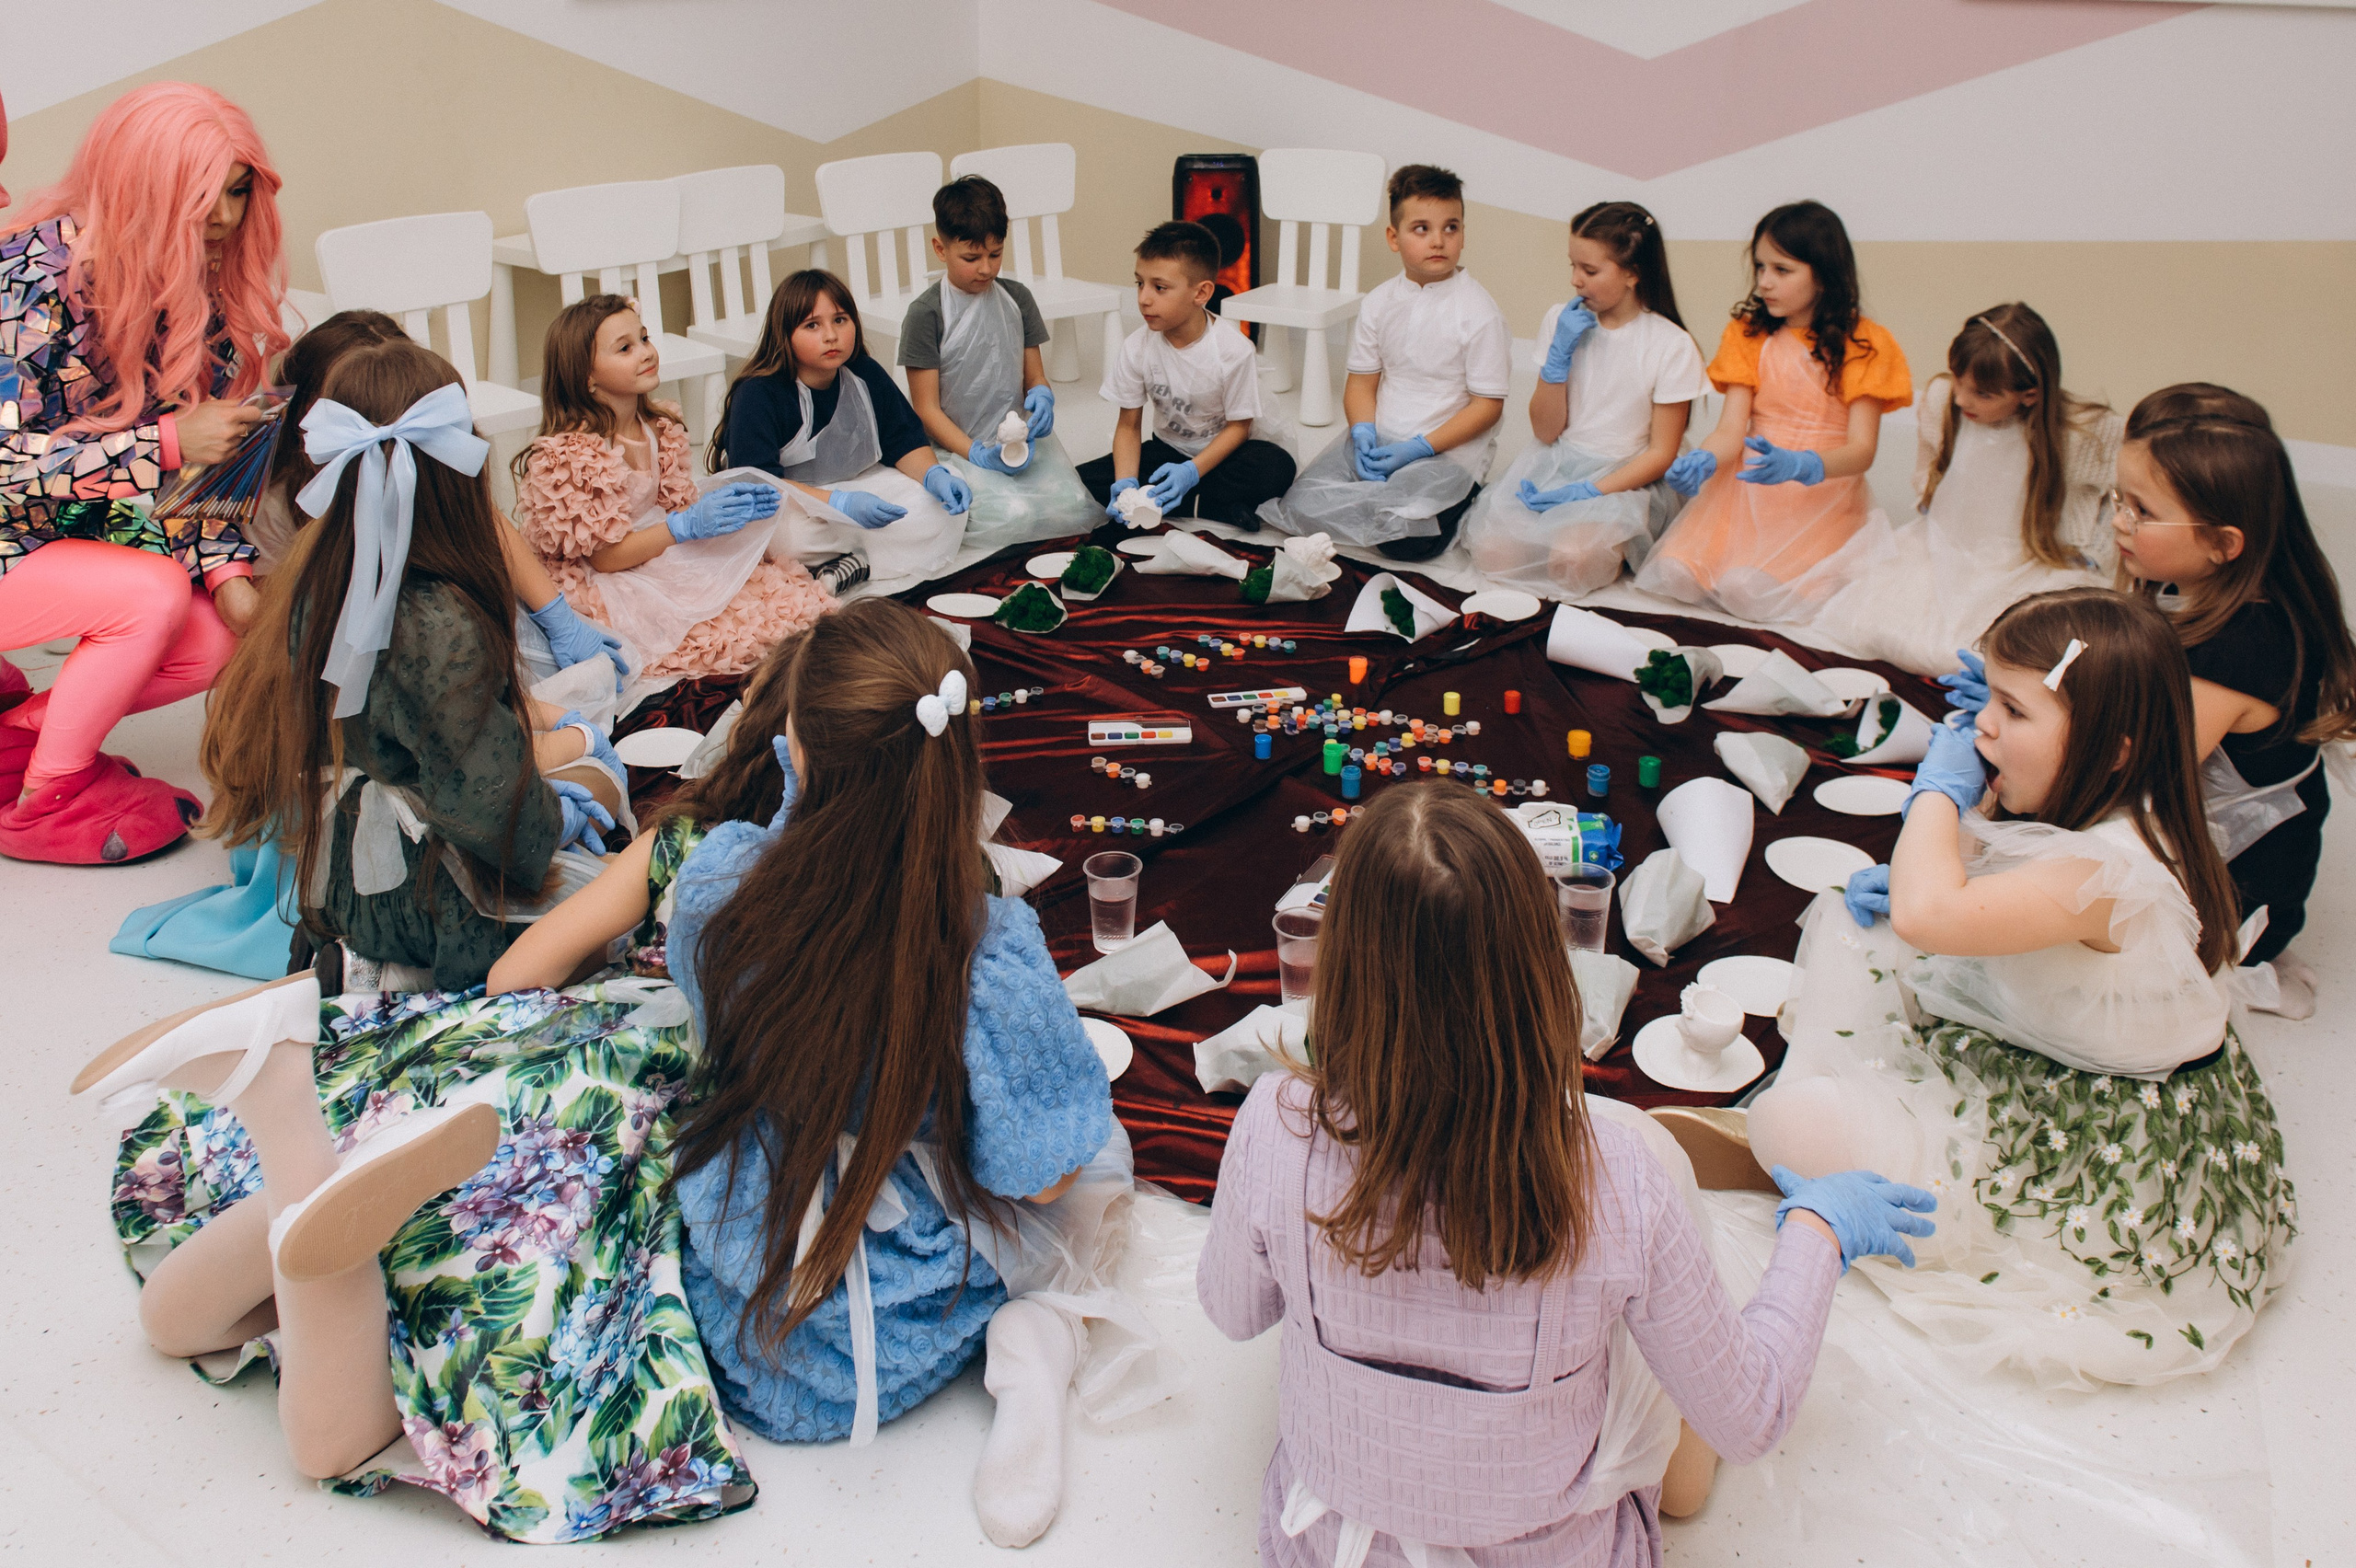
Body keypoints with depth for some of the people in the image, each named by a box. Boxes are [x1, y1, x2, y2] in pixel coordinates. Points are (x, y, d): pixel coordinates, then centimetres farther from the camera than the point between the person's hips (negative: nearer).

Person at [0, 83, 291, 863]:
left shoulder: (199, 282, -2)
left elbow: (199, 453, 2)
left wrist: (228, 571, -11)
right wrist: (165, 445, -35)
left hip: (83, 532, 7)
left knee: (216, 640, -11)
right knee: (152, 595, -28)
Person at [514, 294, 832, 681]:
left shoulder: (661, 428, 4)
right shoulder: (567, 455, -20)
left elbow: (676, 510, 8)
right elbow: (605, 556, -18)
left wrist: (731, 504, -11)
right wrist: (687, 526, -26)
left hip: (662, 559, 7)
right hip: (602, 587, -7)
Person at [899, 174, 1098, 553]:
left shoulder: (1017, 298, 9)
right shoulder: (925, 314, -7)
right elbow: (927, 409, -8)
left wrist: (1041, 395, -11)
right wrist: (978, 454, -20)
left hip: (1019, 438, 5)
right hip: (958, 447, -5)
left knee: (1075, 508, -21)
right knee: (1011, 519, -30)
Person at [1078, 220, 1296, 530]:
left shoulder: (1233, 348, -20)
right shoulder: (1138, 347, -11)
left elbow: (1238, 425, -14)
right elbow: (1129, 425, -6)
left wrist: (1191, 471, -29)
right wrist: (1125, 483, -24)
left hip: (1219, 452, -4)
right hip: (1166, 450, 4)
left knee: (1277, 467, -34)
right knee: (1083, 481, -19)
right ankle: (1218, 507, -18)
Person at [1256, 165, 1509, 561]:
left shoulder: (1479, 312, -8)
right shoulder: (1379, 301, 7)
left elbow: (1487, 405, -9)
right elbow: (1362, 380, 10)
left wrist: (1419, 448, -18)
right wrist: (1364, 432, -12)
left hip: (1450, 450, -4)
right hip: (1381, 439, 5)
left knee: (1405, 538, -29)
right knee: (1302, 499, -16)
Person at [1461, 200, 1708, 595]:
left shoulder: (1672, 346, -8)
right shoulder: (1560, 321, 3)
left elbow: (1661, 453, -6)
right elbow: (1546, 431, 2)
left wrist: (1587, 492, -19)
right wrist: (1560, 352, -11)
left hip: (1626, 479, -3)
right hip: (1554, 465, 3)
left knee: (1573, 557, -32)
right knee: (1493, 550, -23)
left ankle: (1615, 546, 0)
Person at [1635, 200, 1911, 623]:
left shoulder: (1863, 345, -3)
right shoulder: (1750, 335, 9)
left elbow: (1861, 450, -11)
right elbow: (1730, 430, -1)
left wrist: (1798, 466, -32)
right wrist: (1702, 461, -25)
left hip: (1824, 496, -4)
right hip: (1748, 489, 4)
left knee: (1747, 588, -30)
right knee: (1674, 571, -23)